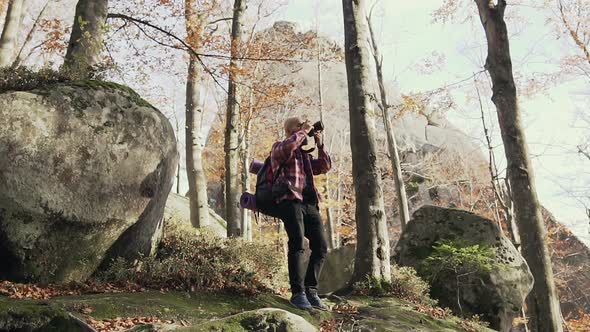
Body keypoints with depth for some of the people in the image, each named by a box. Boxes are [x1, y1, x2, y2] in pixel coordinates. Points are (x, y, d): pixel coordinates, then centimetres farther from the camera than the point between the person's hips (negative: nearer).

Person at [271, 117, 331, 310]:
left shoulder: (305, 155, 32)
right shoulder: (279, 148, 11)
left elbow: (325, 167, 24)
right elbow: (286, 147, -14)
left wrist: (320, 144, 17)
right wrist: (303, 132, -2)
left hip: (309, 203, 7)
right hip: (290, 200, -7)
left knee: (321, 246, -2)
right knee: (297, 245, -17)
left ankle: (311, 291, 5)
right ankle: (298, 293, -13)